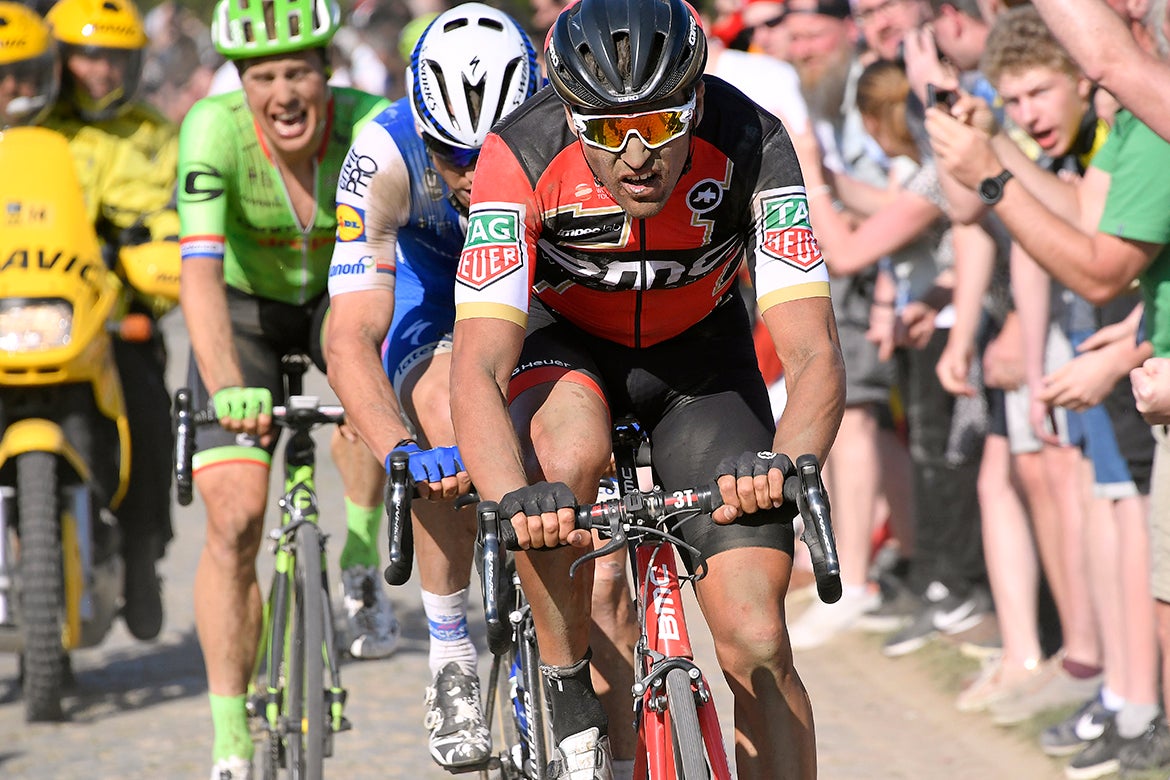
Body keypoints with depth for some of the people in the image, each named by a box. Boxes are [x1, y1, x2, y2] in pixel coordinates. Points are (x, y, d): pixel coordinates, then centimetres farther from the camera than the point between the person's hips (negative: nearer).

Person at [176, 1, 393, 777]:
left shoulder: (371, 126, -29)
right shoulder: (215, 130, -31)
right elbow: (200, 270, -41)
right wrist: (228, 388, -56)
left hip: (341, 295, 1)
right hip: (245, 310, -1)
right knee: (235, 522, -12)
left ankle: (363, 566, -14)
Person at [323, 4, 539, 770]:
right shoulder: (385, 157, -35)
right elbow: (350, 339, -39)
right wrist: (402, 450, -56)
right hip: (435, 284, -1)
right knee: (446, 415, -30)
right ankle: (452, 663, -18)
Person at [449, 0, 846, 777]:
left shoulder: (751, 145, -31)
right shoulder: (523, 157, -32)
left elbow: (815, 356, -35)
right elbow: (478, 370, -39)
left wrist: (787, 462, -57)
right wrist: (516, 500, -58)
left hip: (701, 352, 1)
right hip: (564, 342, -1)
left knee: (755, 645, -12)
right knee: (569, 451, -37)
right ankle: (568, 702, -16)